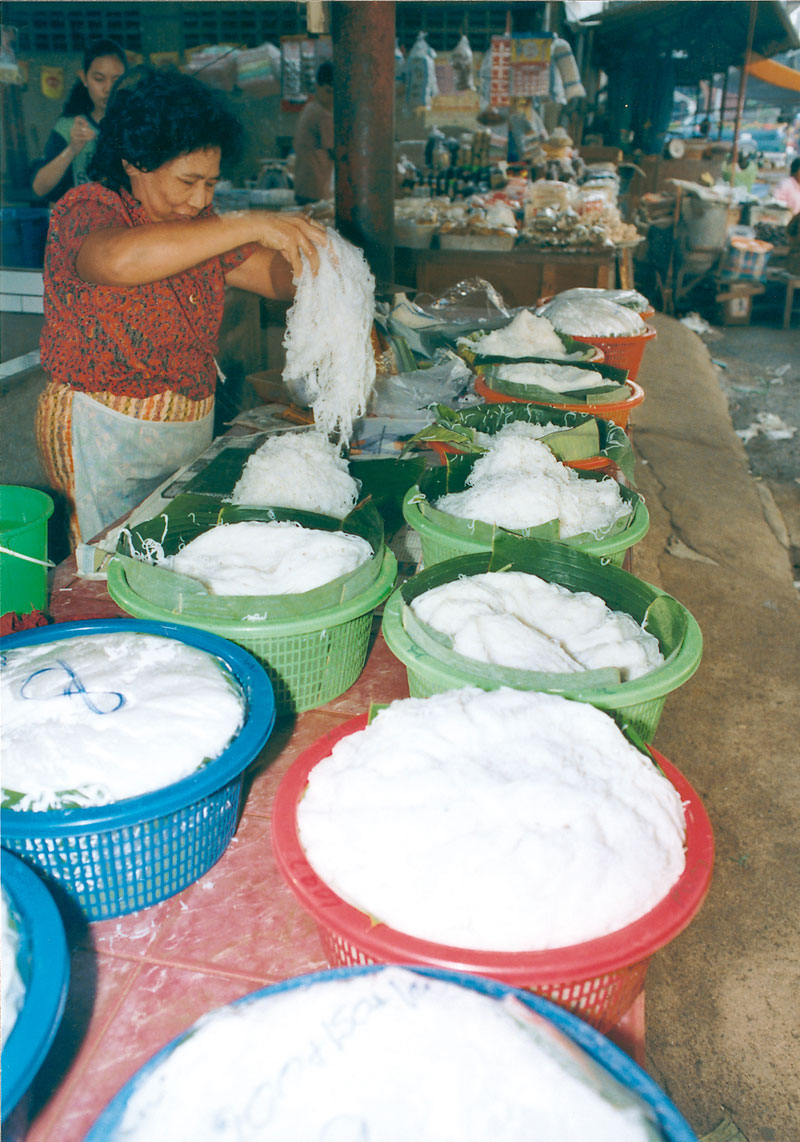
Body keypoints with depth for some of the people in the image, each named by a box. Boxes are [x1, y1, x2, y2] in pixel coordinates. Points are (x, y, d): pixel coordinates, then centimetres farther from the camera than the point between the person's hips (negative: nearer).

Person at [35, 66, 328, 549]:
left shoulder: (197, 220, 8)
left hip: (193, 426, 7)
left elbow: (274, 274, 7)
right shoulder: (88, 210, -14)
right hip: (106, 434, -6)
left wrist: (312, 262, -18)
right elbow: (117, 260, -38)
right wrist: (249, 225, -38)